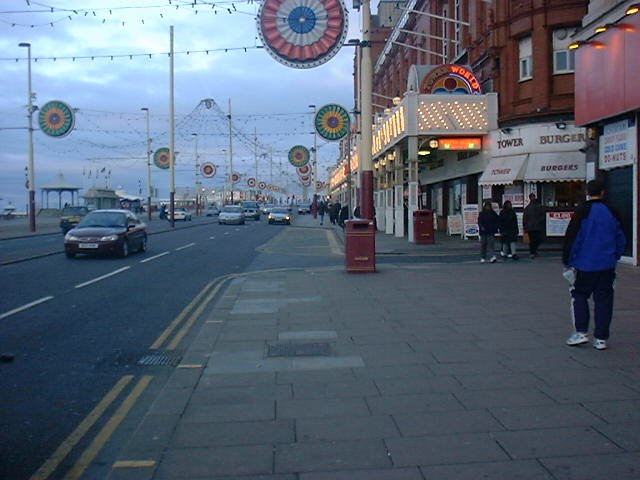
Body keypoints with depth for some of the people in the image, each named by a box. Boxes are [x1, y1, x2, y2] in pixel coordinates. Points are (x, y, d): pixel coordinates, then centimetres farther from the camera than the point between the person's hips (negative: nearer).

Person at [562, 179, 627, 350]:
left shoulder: (582, 211, -8)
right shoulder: (612, 213, 5)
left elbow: (571, 238, -10)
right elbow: (621, 240, 12)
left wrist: (567, 262, -4)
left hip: (585, 265, -3)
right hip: (607, 266, 4)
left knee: (579, 295, 10)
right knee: (604, 300, 7)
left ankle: (581, 332, 1)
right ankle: (601, 338, 9)